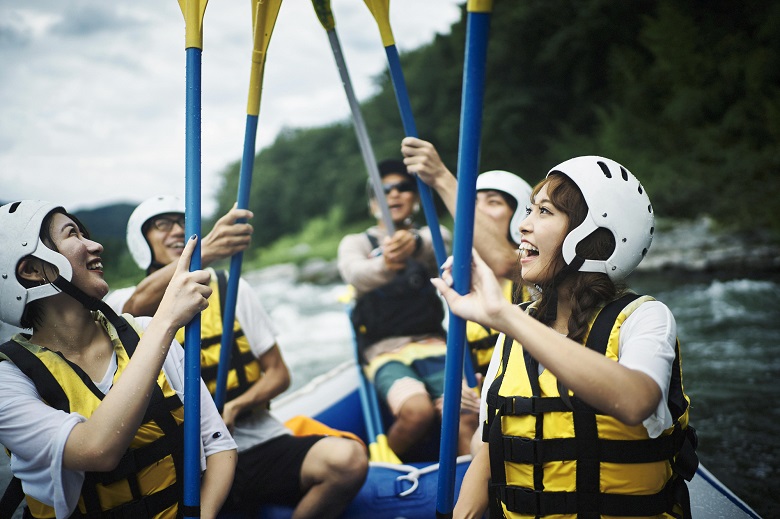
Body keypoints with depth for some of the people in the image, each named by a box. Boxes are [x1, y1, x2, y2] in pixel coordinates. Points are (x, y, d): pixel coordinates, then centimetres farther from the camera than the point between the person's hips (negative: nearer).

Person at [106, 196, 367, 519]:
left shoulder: (231, 288, 11)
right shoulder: (127, 302, 5)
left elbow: (278, 373, 10)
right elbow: (141, 303, -22)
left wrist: (233, 408, -12)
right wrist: (204, 252, -40)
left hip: (260, 443, 3)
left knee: (348, 459, -26)